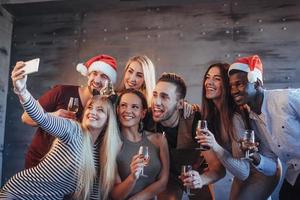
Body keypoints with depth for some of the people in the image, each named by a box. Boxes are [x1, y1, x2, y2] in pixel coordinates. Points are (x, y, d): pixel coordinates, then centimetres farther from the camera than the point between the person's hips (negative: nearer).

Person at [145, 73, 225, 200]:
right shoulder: (148, 120, -25)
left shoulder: (195, 122, -32)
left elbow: (218, 167, -33)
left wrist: (201, 179, -53)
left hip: (196, 174, -1)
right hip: (168, 175, 1)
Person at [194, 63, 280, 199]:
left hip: (264, 170, -7)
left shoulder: (235, 117, -31)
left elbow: (243, 172, -32)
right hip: (244, 169, 7)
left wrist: (215, 147, -45)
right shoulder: (212, 113, -8)